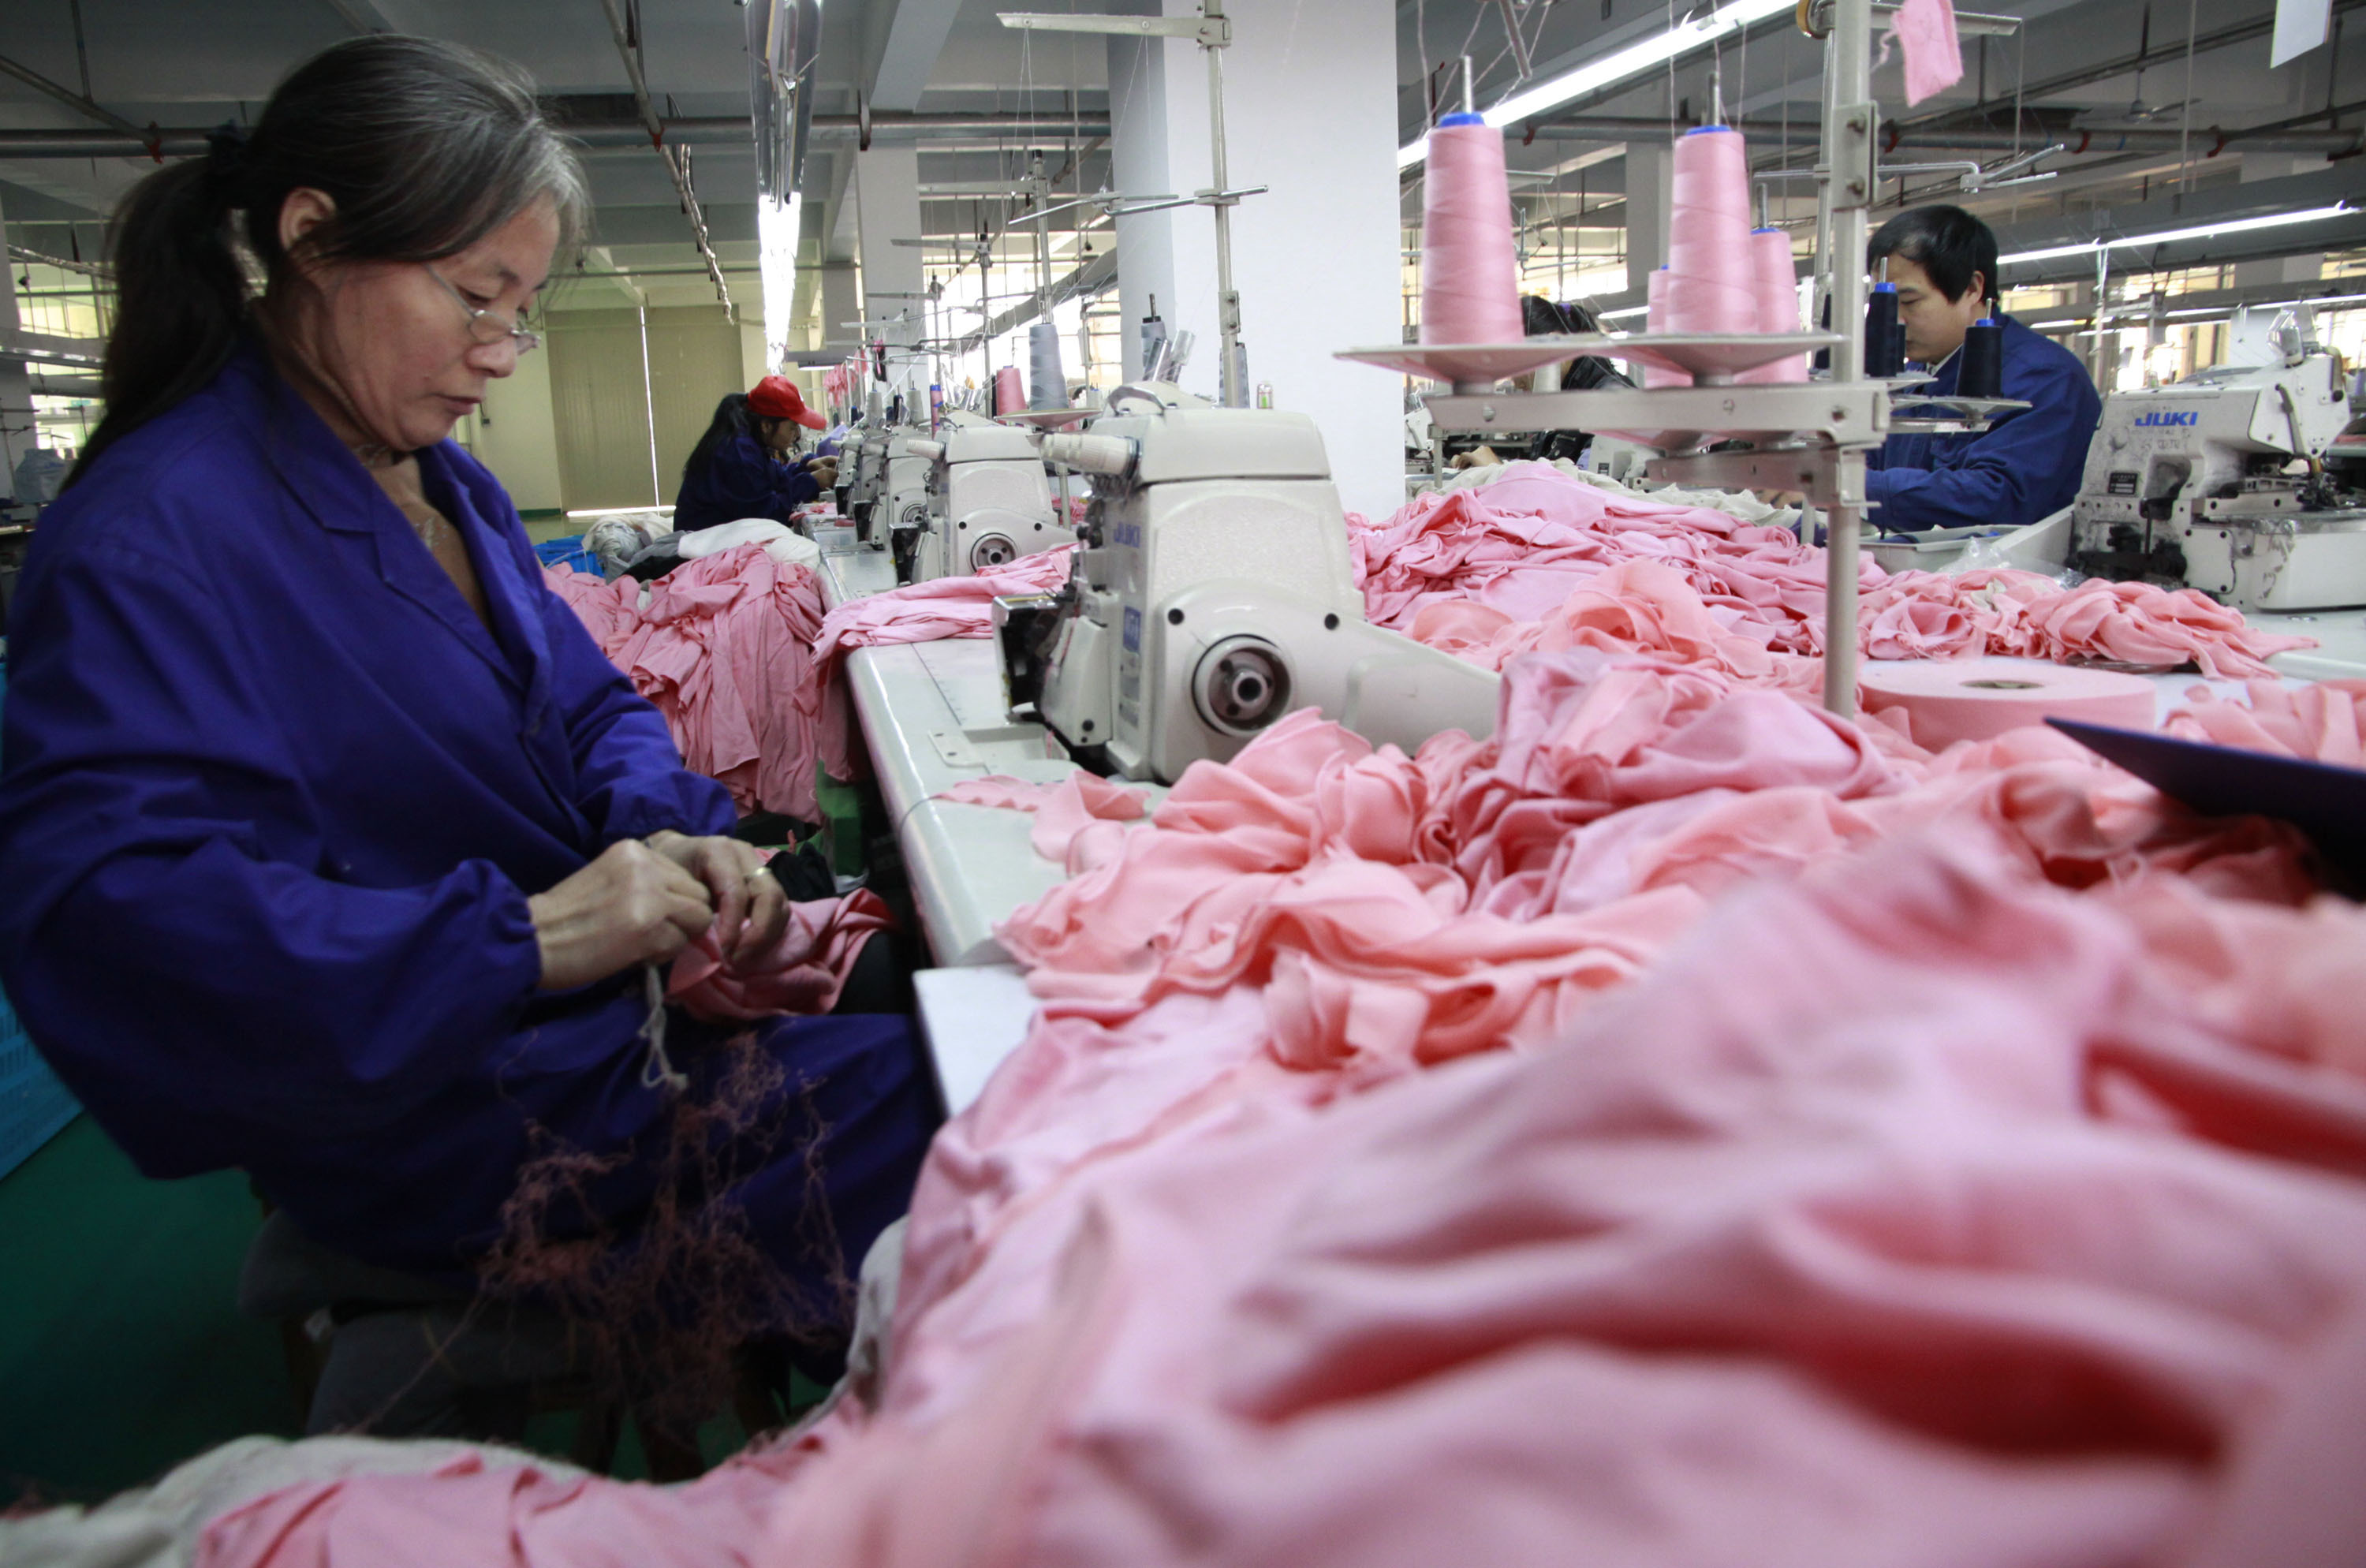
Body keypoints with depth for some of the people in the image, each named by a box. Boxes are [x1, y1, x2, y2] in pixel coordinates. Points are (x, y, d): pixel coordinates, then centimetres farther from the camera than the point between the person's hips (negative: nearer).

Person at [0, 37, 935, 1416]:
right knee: (939, 1107, -17)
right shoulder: (152, 539, -20)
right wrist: (524, 936, -32)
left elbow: (585, 703, 14)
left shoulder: (445, 480, 10)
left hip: (605, 1006, 9)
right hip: (446, 1119, -9)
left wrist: (671, 833, -9)